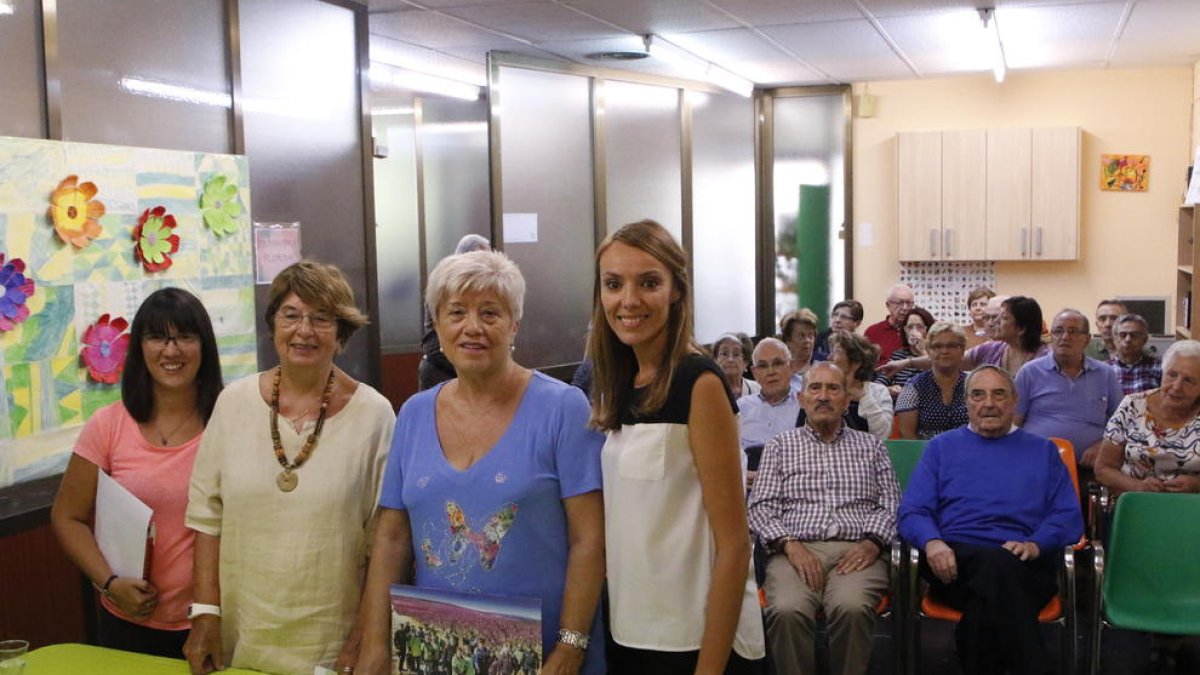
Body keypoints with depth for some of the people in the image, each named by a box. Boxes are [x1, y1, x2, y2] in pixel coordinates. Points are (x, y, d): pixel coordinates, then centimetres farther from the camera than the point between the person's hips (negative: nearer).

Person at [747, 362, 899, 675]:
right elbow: (761, 507, 9)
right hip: (797, 551, 0)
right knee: (787, 610, -34)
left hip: (855, 551, 1)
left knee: (852, 607, -34)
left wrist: (872, 542, -7)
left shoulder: (871, 446, 22)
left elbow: (890, 504, 13)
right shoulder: (780, 445, 19)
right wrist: (789, 544, -9)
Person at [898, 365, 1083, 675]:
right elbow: (911, 512, 11)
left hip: (1024, 567, 0)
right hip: (955, 561, 0)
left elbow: (1068, 517, 12)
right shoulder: (941, 447, 23)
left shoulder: (1043, 451, 25)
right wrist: (933, 542, -13)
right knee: (998, 565, -37)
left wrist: (1035, 544, -10)